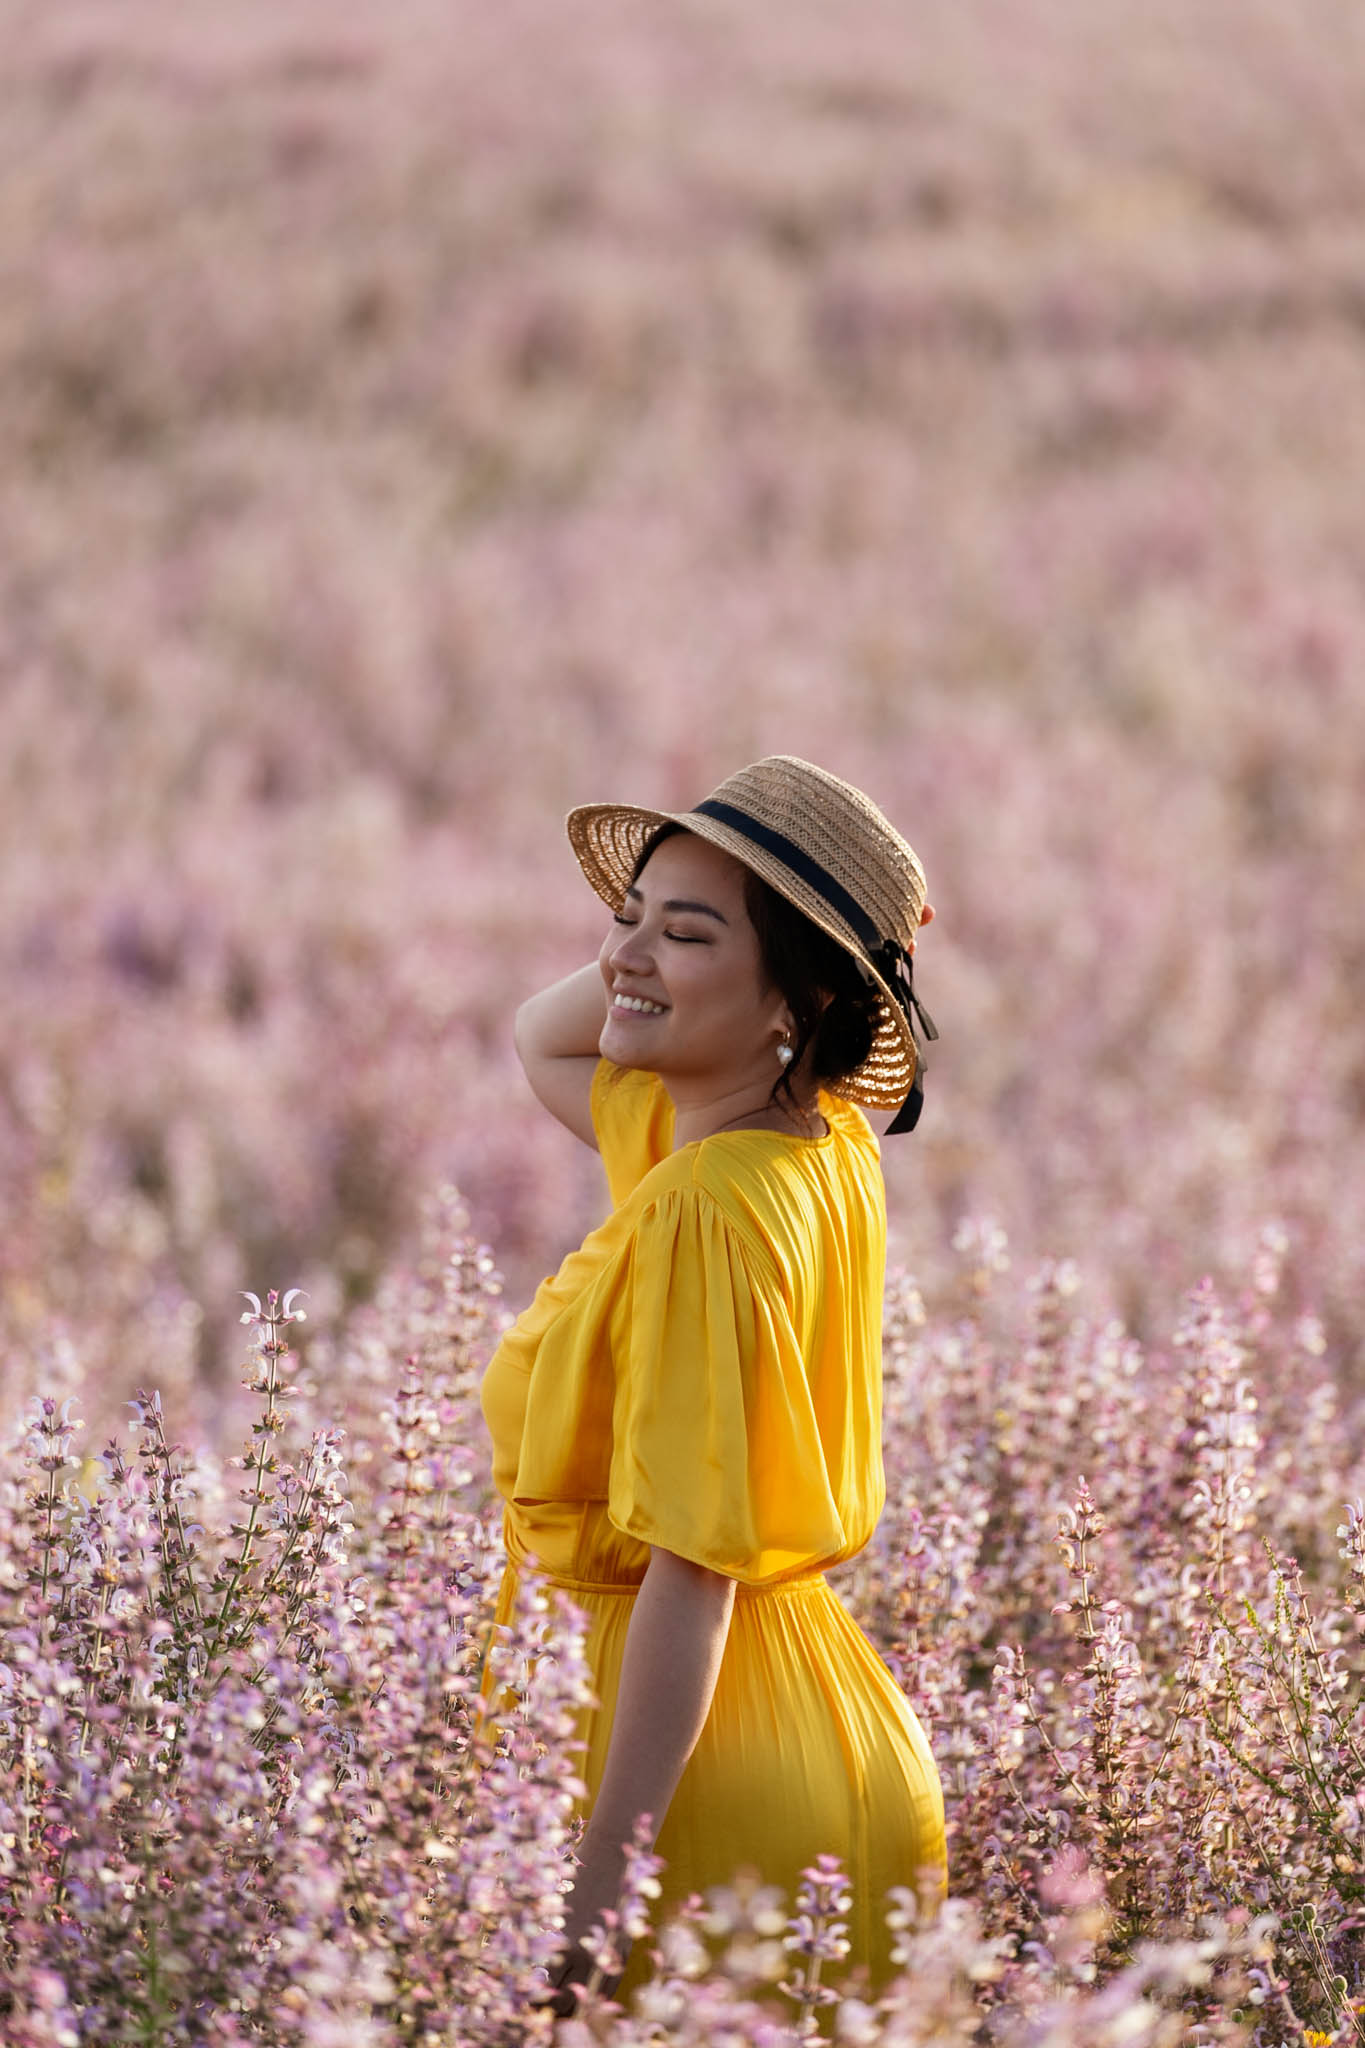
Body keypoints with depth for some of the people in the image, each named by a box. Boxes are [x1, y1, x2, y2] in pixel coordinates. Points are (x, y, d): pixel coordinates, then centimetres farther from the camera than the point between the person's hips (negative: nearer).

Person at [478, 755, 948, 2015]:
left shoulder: (707, 1211, -22)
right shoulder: (828, 1142, 3)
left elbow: (693, 1575, -25)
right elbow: (542, 1040, 23)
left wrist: (596, 1884, -24)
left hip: (698, 1751, -9)